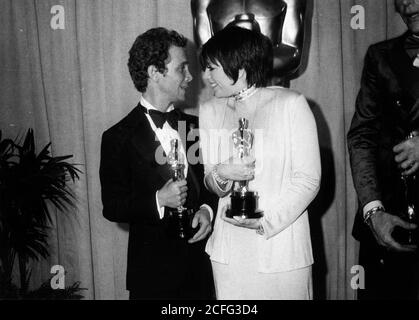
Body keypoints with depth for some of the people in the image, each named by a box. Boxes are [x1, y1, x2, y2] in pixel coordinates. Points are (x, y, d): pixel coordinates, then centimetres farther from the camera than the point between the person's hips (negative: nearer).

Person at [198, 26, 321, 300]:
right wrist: (220, 175, -11)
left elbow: (309, 179, -8)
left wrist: (266, 221, -16)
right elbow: (209, 183, 11)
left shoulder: (291, 104, -8)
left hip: (281, 250, -3)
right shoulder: (210, 112, 7)